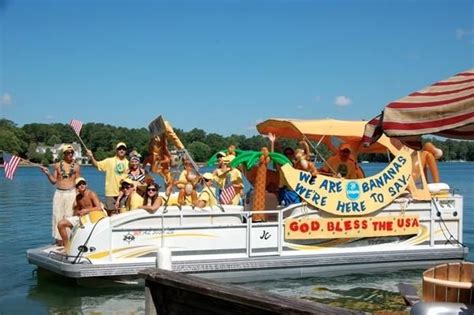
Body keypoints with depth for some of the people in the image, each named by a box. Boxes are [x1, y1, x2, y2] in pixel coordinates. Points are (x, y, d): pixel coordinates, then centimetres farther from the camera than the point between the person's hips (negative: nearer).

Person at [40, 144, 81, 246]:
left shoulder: (76, 166, 2)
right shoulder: (57, 165, 4)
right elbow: (54, 181, 7)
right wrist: (48, 174, -9)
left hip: (71, 193, -1)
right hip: (59, 193, 1)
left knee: (68, 216, 0)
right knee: (58, 216, 1)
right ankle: (58, 238, 8)